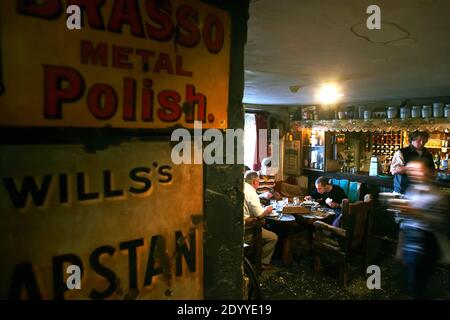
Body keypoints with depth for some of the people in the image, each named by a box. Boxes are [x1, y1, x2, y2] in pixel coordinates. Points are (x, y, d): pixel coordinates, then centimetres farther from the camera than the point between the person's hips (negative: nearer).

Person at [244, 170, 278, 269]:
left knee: (264, 228, 28)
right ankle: (263, 263, 13)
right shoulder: (250, 192, -20)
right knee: (273, 238, 3)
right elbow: (260, 215, -21)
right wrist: (268, 210, -1)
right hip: (245, 231, -9)